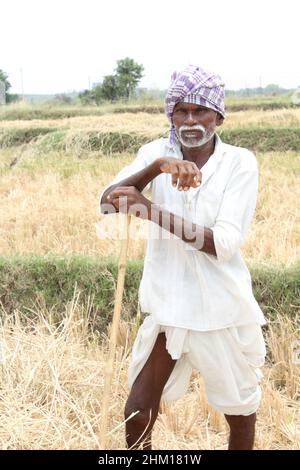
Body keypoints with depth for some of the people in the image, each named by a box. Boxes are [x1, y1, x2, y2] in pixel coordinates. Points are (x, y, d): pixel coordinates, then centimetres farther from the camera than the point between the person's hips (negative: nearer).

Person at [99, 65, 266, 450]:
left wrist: (148, 209, -28)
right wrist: (157, 168, -34)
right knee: (137, 415, 6)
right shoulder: (155, 152, -3)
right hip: (168, 305, 2)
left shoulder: (240, 162, -10)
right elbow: (106, 203, -17)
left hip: (222, 310, -1)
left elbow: (225, 243, -21)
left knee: (240, 411, 17)